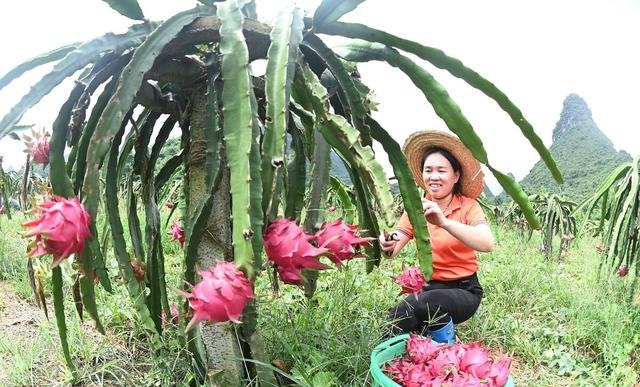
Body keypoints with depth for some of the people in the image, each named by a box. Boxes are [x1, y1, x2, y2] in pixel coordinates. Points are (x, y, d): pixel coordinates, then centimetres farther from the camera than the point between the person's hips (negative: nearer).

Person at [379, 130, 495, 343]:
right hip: (427, 287, 2)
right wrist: (387, 244, -37)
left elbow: (487, 244, -29)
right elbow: (393, 248, -12)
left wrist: (444, 222, -44)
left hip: (463, 290, -2)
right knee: (394, 321, -26)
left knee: (427, 304, -33)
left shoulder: (468, 206, -9)